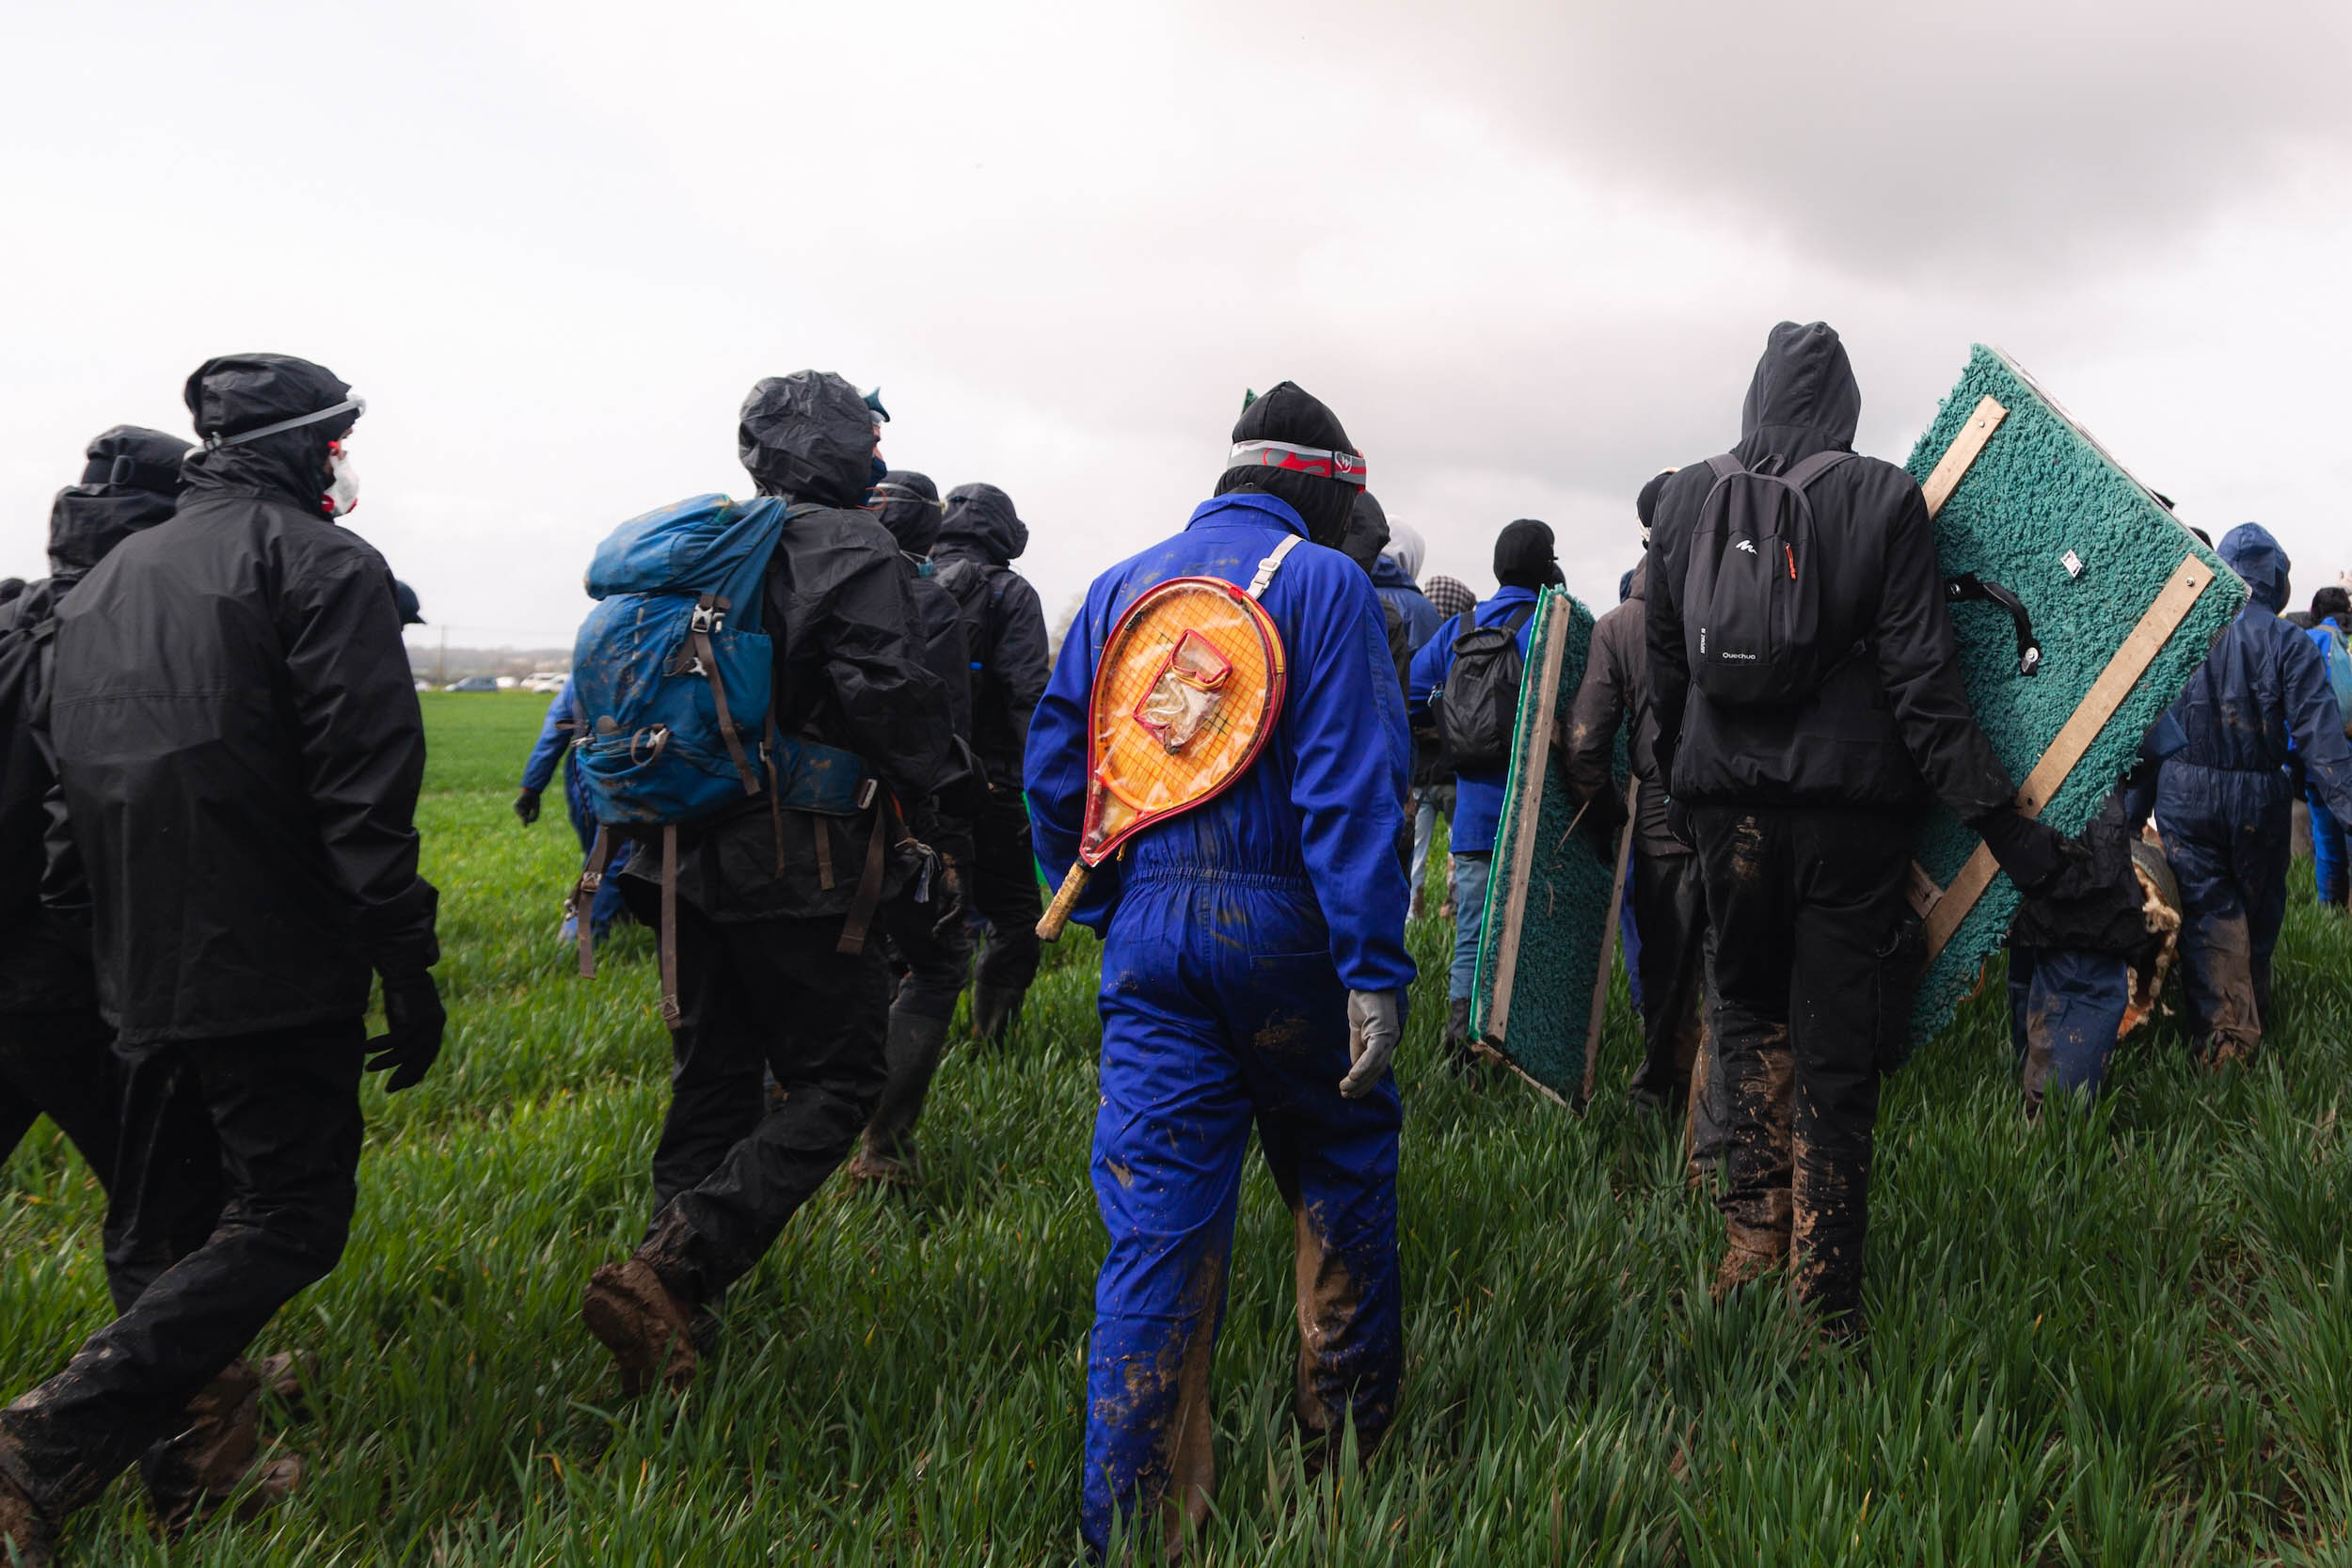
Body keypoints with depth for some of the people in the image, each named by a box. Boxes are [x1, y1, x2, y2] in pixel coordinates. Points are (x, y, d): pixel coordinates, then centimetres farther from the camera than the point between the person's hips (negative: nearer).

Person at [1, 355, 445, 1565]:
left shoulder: (103, 583, 16)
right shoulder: (320, 566, -8)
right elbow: (365, 787, -18)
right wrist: (408, 973, -17)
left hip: (139, 973, 8)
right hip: (271, 971, -8)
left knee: (159, 1230, 18)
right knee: (287, 1219, -1)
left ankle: (178, 1458, 26)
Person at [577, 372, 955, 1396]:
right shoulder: (848, 546, -6)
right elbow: (885, 691, -19)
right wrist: (922, 786, 0)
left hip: (685, 860, 8)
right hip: (797, 867, -8)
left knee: (712, 1088, 14)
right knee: (836, 1079, 1)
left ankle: (675, 1325, 16)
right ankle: (671, 1274, -13)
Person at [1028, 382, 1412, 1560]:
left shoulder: (1120, 587, 13)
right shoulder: (1325, 584, -3)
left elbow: (1055, 770, 12)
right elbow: (1350, 786, -13)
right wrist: (1374, 972, -14)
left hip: (1149, 924, 4)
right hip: (1282, 923, -3)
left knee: (1156, 1221, 4)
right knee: (1343, 1166, 17)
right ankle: (1348, 1433, 31)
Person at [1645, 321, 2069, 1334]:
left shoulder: (1684, 498, 3)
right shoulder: (1883, 498, -6)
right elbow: (1920, 678, -10)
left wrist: (1678, 793, 21)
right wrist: (1996, 816, -6)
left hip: (1725, 801, 2)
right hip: (1848, 803, -2)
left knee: (1751, 1009, 24)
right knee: (1836, 1048, 7)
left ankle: (1756, 1223, 13)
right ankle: (1826, 1301, 14)